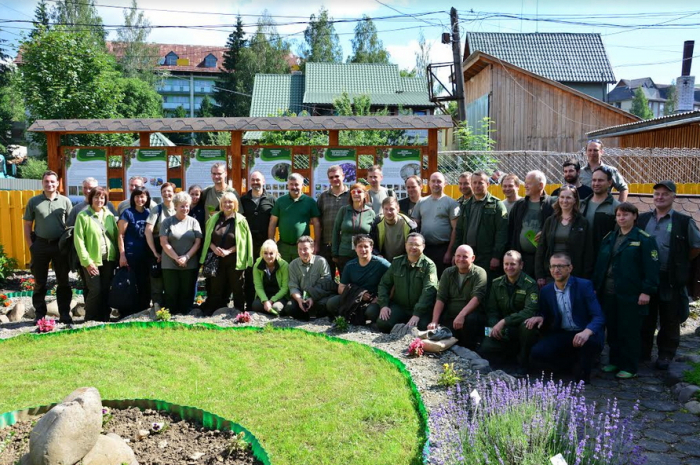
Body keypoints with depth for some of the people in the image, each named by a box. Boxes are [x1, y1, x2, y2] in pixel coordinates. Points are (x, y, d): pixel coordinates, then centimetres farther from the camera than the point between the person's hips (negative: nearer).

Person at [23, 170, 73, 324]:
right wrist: (30, 245, -2)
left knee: (63, 281, 5)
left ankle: (65, 313, 13)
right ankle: (39, 314, 17)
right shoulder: (33, 201, 4)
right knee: (39, 282, 8)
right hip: (40, 245, 0)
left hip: (60, 245, 0)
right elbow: (27, 225, 6)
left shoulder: (65, 201, 3)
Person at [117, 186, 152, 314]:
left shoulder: (149, 213, 10)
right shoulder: (127, 213, -3)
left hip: (145, 256, 5)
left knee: (145, 286, 9)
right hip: (130, 255, -5)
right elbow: (120, 235, -6)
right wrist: (122, 255, -13)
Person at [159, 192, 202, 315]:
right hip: (170, 265, -1)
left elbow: (198, 242, 1)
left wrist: (186, 257, -11)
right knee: (171, 292, 3)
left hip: (190, 264, 1)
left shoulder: (193, 222, 7)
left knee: (187, 292, 6)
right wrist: (176, 258, -12)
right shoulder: (167, 222, 3)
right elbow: (164, 243, -4)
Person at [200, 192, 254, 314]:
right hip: (216, 259, 3)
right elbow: (207, 237, 10)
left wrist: (228, 251, -14)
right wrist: (214, 248, -8)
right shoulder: (214, 218, 7)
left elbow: (243, 241, -5)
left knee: (237, 288, 4)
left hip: (234, 260, -3)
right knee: (216, 287, 8)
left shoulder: (240, 220, -3)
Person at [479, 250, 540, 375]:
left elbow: (530, 311, -24)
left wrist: (504, 321, -30)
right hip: (503, 333, 4)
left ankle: (523, 364, -11)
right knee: (484, 351, -18)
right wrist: (495, 326, -14)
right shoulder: (496, 283, 4)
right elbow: (491, 311, 7)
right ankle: (514, 352, 15)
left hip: (522, 328, -4)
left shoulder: (530, 285, -11)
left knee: (527, 325, -38)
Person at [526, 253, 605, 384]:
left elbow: (599, 316, -15)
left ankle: (582, 374, -7)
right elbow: (545, 315, 14)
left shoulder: (584, 285, -7)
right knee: (536, 354, -21)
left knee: (593, 341, -38)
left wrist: (587, 332, -36)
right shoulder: (546, 291, 5)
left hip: (584, 334, -3)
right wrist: (539, 318, -12)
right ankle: (575, 362, 3)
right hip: (561, 335, 3)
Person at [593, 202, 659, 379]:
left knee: (629, 331, 0)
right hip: (608, 294, 6)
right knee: (612, 329, 12)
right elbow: (600, 264, 16)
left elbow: (651, 267, -9)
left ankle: (630, 367, 10)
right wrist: (596, 286, 12)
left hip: (631, 296, -6)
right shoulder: (609, 238, 14)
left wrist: (647, 291, -14)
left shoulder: (644, 239, -4)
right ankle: (615, 361, 24)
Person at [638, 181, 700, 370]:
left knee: (669, 321, 8)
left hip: (671, 280, -2)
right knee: (644, 318, 12)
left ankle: (665, 355, 22)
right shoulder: (642, 219, 6)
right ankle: (642, 352, 24)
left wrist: (680, 263, 2)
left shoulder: (684, 221, -3)